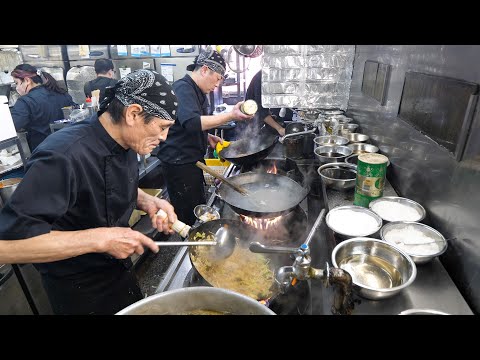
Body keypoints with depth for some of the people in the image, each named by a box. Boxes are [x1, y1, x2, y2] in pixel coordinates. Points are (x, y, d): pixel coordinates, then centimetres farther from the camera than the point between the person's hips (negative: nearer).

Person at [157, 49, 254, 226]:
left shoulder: (198, 91, 15)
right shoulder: (183, 88, -16)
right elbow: (191, 123, -33)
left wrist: (207, 137, 8)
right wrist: (231, 115, -34)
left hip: (192, 160, 10)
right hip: (179, 163, -10)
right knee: (189, 218, -2)